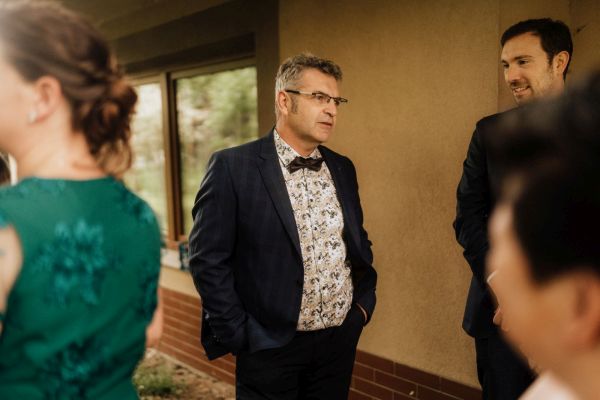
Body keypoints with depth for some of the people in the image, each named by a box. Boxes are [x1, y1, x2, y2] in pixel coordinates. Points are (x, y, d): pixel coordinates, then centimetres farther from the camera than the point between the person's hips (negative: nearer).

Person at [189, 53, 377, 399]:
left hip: (341, 340, 5)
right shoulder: (233, 166, -11)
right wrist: (239, 336, -11)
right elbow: (208, 258, -12)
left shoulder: (342, 168, 7)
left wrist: (365, 301, 7)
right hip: (271, 346, -5)